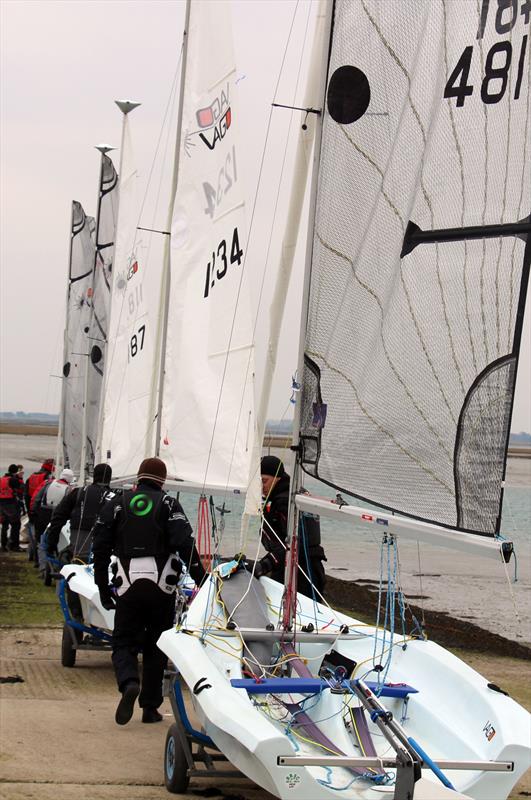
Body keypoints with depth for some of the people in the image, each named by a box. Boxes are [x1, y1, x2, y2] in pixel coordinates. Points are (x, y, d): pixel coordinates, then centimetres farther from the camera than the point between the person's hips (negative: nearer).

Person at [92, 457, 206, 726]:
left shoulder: (116, 502, 7)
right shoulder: (168, 504, 2)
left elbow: (100, 546, 6)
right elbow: (185, 544, -9)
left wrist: (103, 587, 12)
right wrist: (201, 578, -4)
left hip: (128, 585, 0)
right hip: (162, 587, 0)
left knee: (124, 643, 7)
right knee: (156, 646, 12)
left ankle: (128, 683, -23)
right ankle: (150, 707, 12)